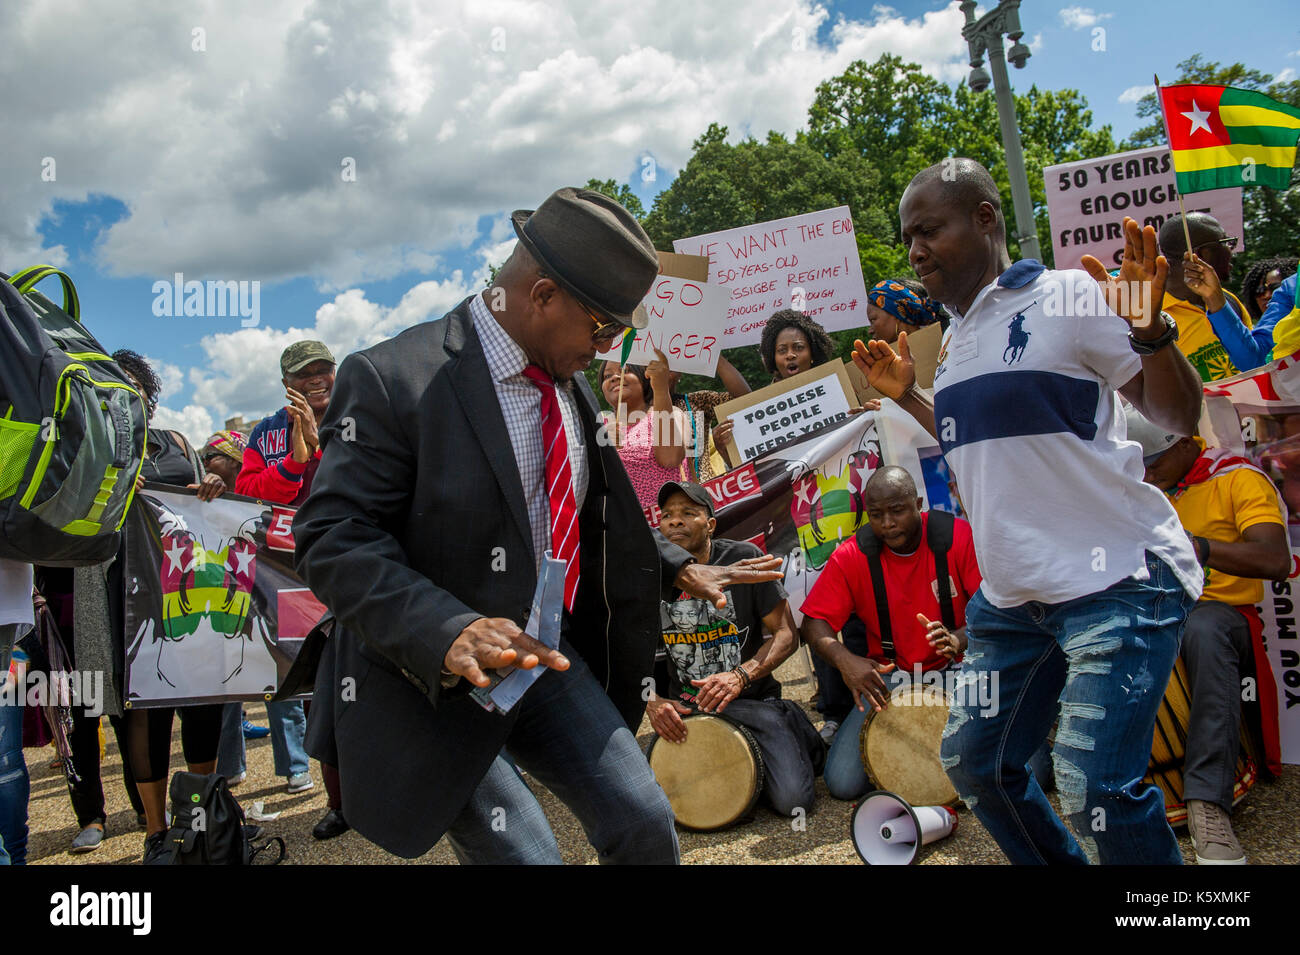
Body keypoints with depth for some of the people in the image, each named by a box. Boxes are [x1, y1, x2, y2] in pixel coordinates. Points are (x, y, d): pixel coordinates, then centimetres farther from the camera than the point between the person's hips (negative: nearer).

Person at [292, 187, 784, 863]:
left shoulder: (570, 385, 7)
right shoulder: (392, 380, -18)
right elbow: (333, 541, -22)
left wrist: (677, 567, 10)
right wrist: (446, 631, -35)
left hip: (549, 657, 7)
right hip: (435, 679, -7)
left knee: (644, 822, 6)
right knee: (524, 853, -9)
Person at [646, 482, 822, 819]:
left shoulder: (743, 558, -7)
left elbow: (786, 633, -6)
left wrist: (741, 675, -22)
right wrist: (651, 702, -15)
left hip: (753, 700, -2)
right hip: (684, 707, 2)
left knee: (792, 800, -18)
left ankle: (798, 734, 15)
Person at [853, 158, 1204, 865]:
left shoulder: (1066, 296, -9)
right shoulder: (956, 339, 13)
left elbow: (1180, 417, -9)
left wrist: (1150, 331, -26)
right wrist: (905, 396, 19)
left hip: (1115, 580, -8)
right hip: (1011, 594, 8)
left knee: (1091, 786, -15)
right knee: (972, 761, 13)